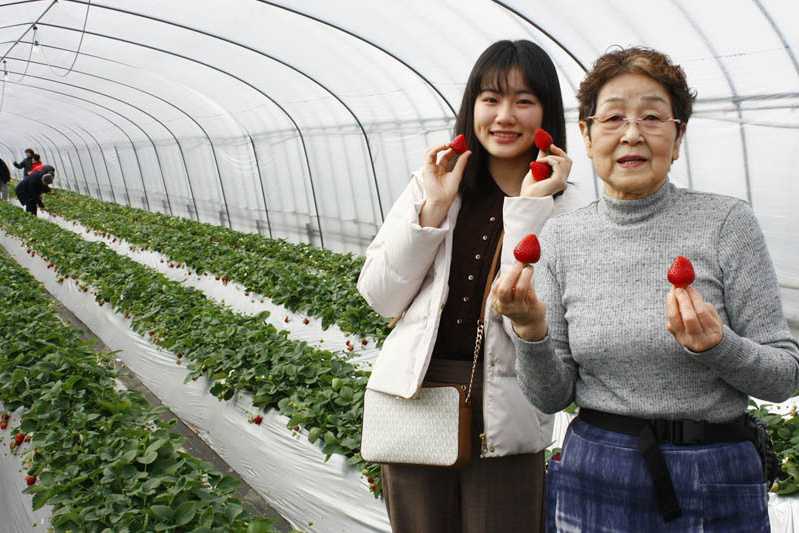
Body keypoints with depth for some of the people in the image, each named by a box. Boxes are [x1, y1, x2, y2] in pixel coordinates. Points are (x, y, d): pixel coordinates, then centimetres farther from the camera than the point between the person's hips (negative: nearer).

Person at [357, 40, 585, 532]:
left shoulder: (564, 208, -4)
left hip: (503, 420, -2)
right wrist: (433, 208, -9)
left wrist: (529, 206, -16)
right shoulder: (432, 184, 3)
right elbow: (379, 296, 0)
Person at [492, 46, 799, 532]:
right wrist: (531, 330, -19)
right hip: (595, 483, 2)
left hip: (716, 486, -1)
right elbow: (552, 397, -1)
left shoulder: (726, 221, -8)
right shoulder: (562, 237, -2)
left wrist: (716, 346, -24)